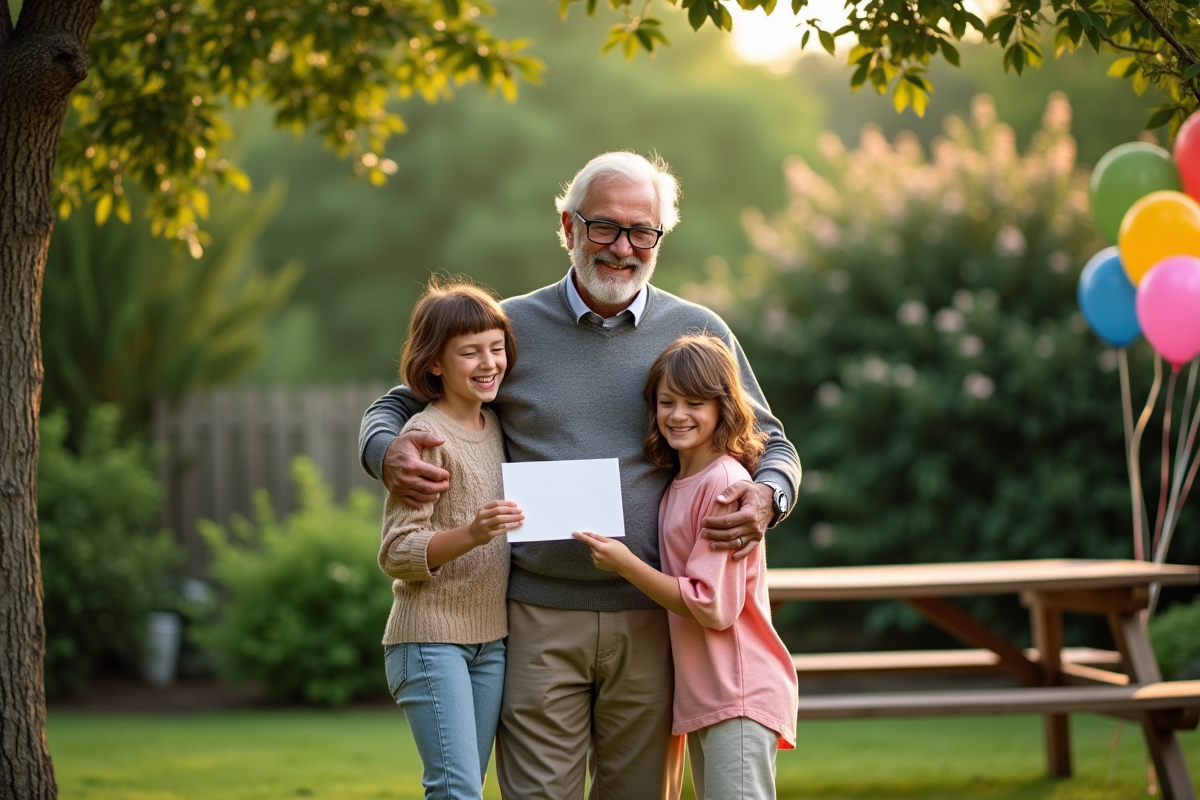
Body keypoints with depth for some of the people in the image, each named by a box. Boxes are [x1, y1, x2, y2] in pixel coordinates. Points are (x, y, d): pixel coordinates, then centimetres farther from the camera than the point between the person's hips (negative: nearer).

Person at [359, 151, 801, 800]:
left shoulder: (697, 333, 8)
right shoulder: (509, 327, 6)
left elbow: (771, 445, 15)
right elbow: (394, 407, 14)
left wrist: (767, 496, -9)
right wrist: (388, 453, -10)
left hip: (650, 622, 1)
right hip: (539, 621, -1)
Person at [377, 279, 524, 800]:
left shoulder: (497, 427, 11)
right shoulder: (425, 435, -11)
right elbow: (396, 554, -16)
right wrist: (471, 534, -30)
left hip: (491, 639, 7)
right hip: (430, 636, -7)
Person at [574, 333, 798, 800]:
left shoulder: (724, 482, -13)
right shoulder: (677, 485, 15)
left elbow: (714, 606, -16)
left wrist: (626, 565, -14)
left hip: (738, 694, -10)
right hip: (702, 697, 10)